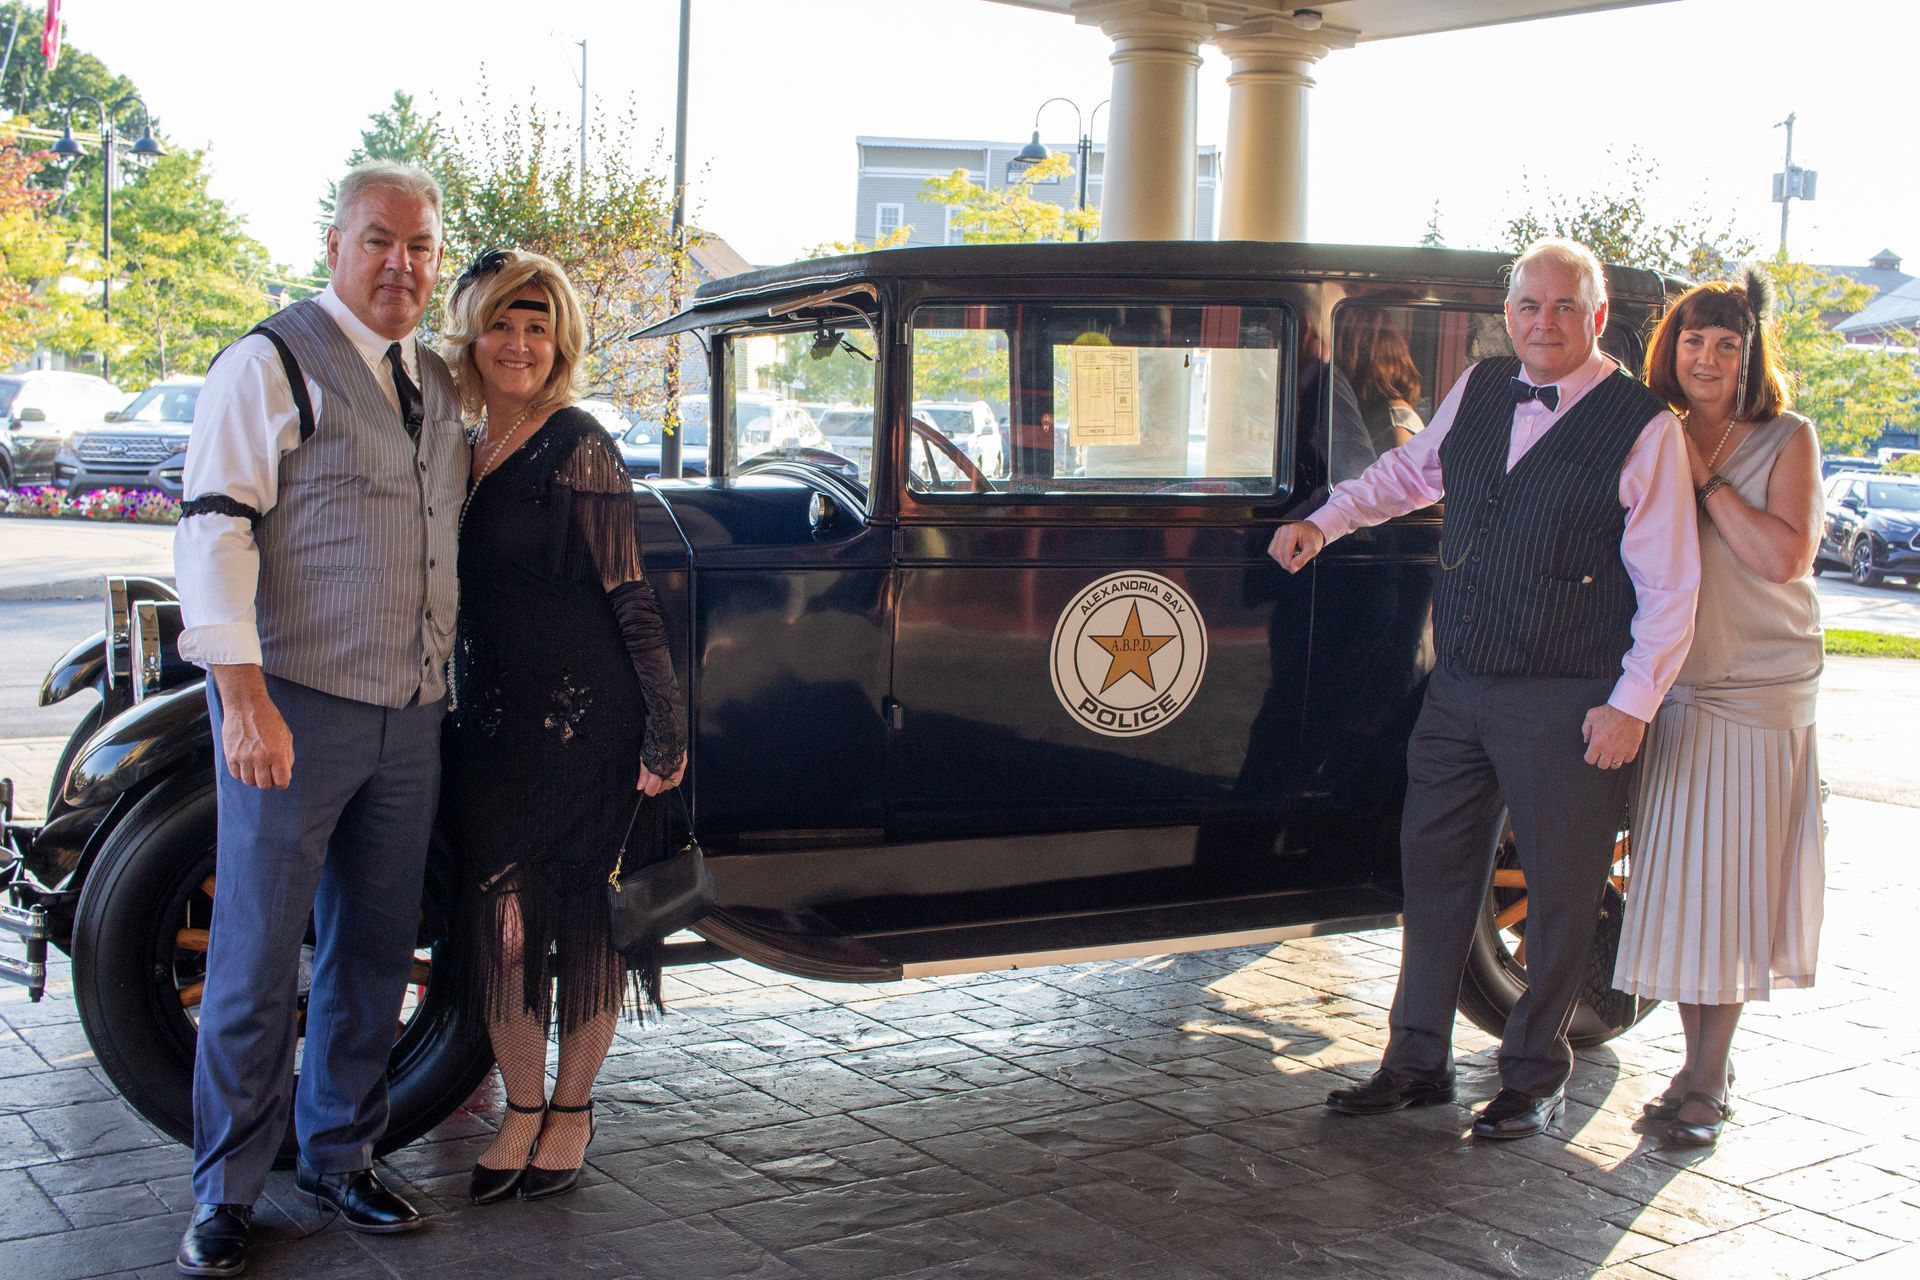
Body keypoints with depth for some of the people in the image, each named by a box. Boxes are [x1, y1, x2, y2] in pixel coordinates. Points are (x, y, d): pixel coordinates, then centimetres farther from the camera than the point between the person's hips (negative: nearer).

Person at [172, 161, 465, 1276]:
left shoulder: (439, 384, 15)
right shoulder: (273, 362, -7)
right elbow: (215, 526, -14)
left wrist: (454, 680, 24)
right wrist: (244, 697, -21)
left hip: (410, 718, 7)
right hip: (294, 705, -6)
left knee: (375, 954, 13)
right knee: (259, 961, 1)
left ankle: (339, 1155, 29)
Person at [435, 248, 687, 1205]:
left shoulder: (578, 448, -10)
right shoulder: (460, 449, 11)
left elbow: (628, 596, -13)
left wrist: (665, 729, -15)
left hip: (582, 720, -6)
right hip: (486, 721, 6)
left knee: (580, 919, 4)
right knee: (498, 917, 6)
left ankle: (571, 1115, 20)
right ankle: (520, 1110, 22)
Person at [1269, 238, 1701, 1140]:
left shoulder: (1643, 428, -9)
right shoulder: (1477, 393, 8)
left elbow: (1670, 585, -9)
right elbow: (1408, 473, 27)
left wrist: (1633, 704, -13)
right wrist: (1323, 523, 15)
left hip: (1566, 708, -5)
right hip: (1457, 687, 6)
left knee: (1559, 892, 5)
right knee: (1434, 868, 11)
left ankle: (1534, 1075, 23)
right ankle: (1417, 1062, 24)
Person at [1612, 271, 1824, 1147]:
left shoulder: (1786, 440, -1)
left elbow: (1785, 557, -14)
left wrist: (1709, 480, -14)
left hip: (1760, 691, -3)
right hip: (1670, 688, 4)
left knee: (1726, 885, -2)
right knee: (1673, 882, 6)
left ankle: (1705, 1084, 6)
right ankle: (1700, 1064, 20)